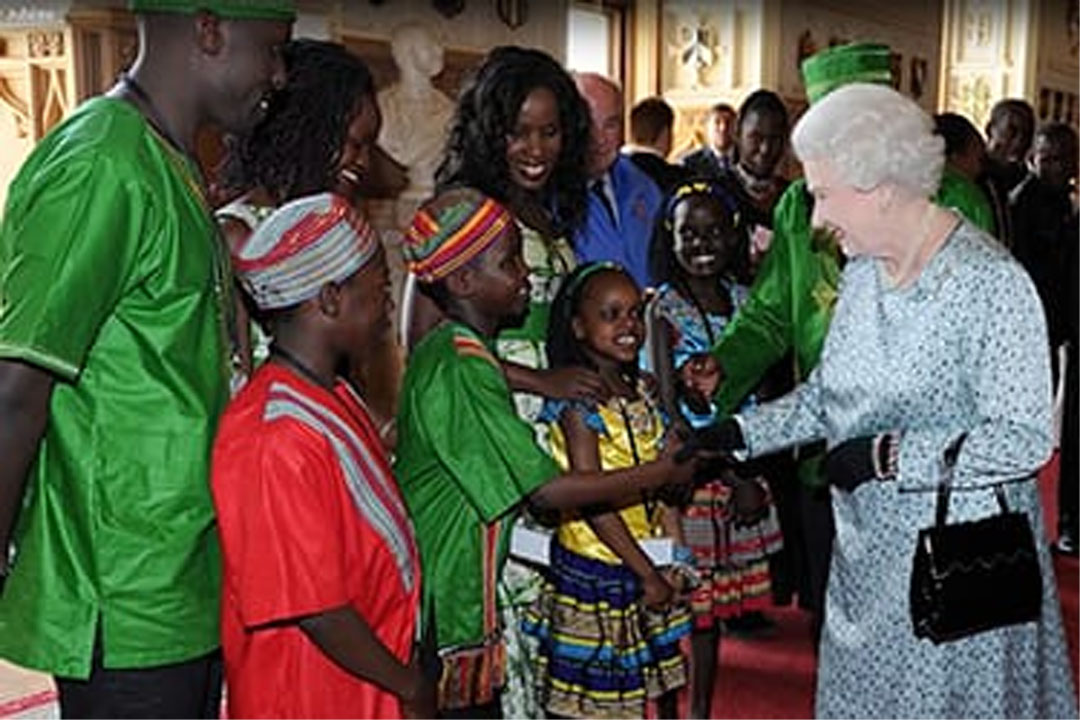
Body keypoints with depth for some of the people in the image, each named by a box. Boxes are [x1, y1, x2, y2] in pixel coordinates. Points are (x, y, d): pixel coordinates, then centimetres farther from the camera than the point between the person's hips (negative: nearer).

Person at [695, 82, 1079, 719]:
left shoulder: (991, 282, -18)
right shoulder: (862, 271, 6)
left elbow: (1024, 440, -21)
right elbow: (827, 396, 13)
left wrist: (885, 456, -21)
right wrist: (737, 435, 3)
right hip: (868, 552, 7)